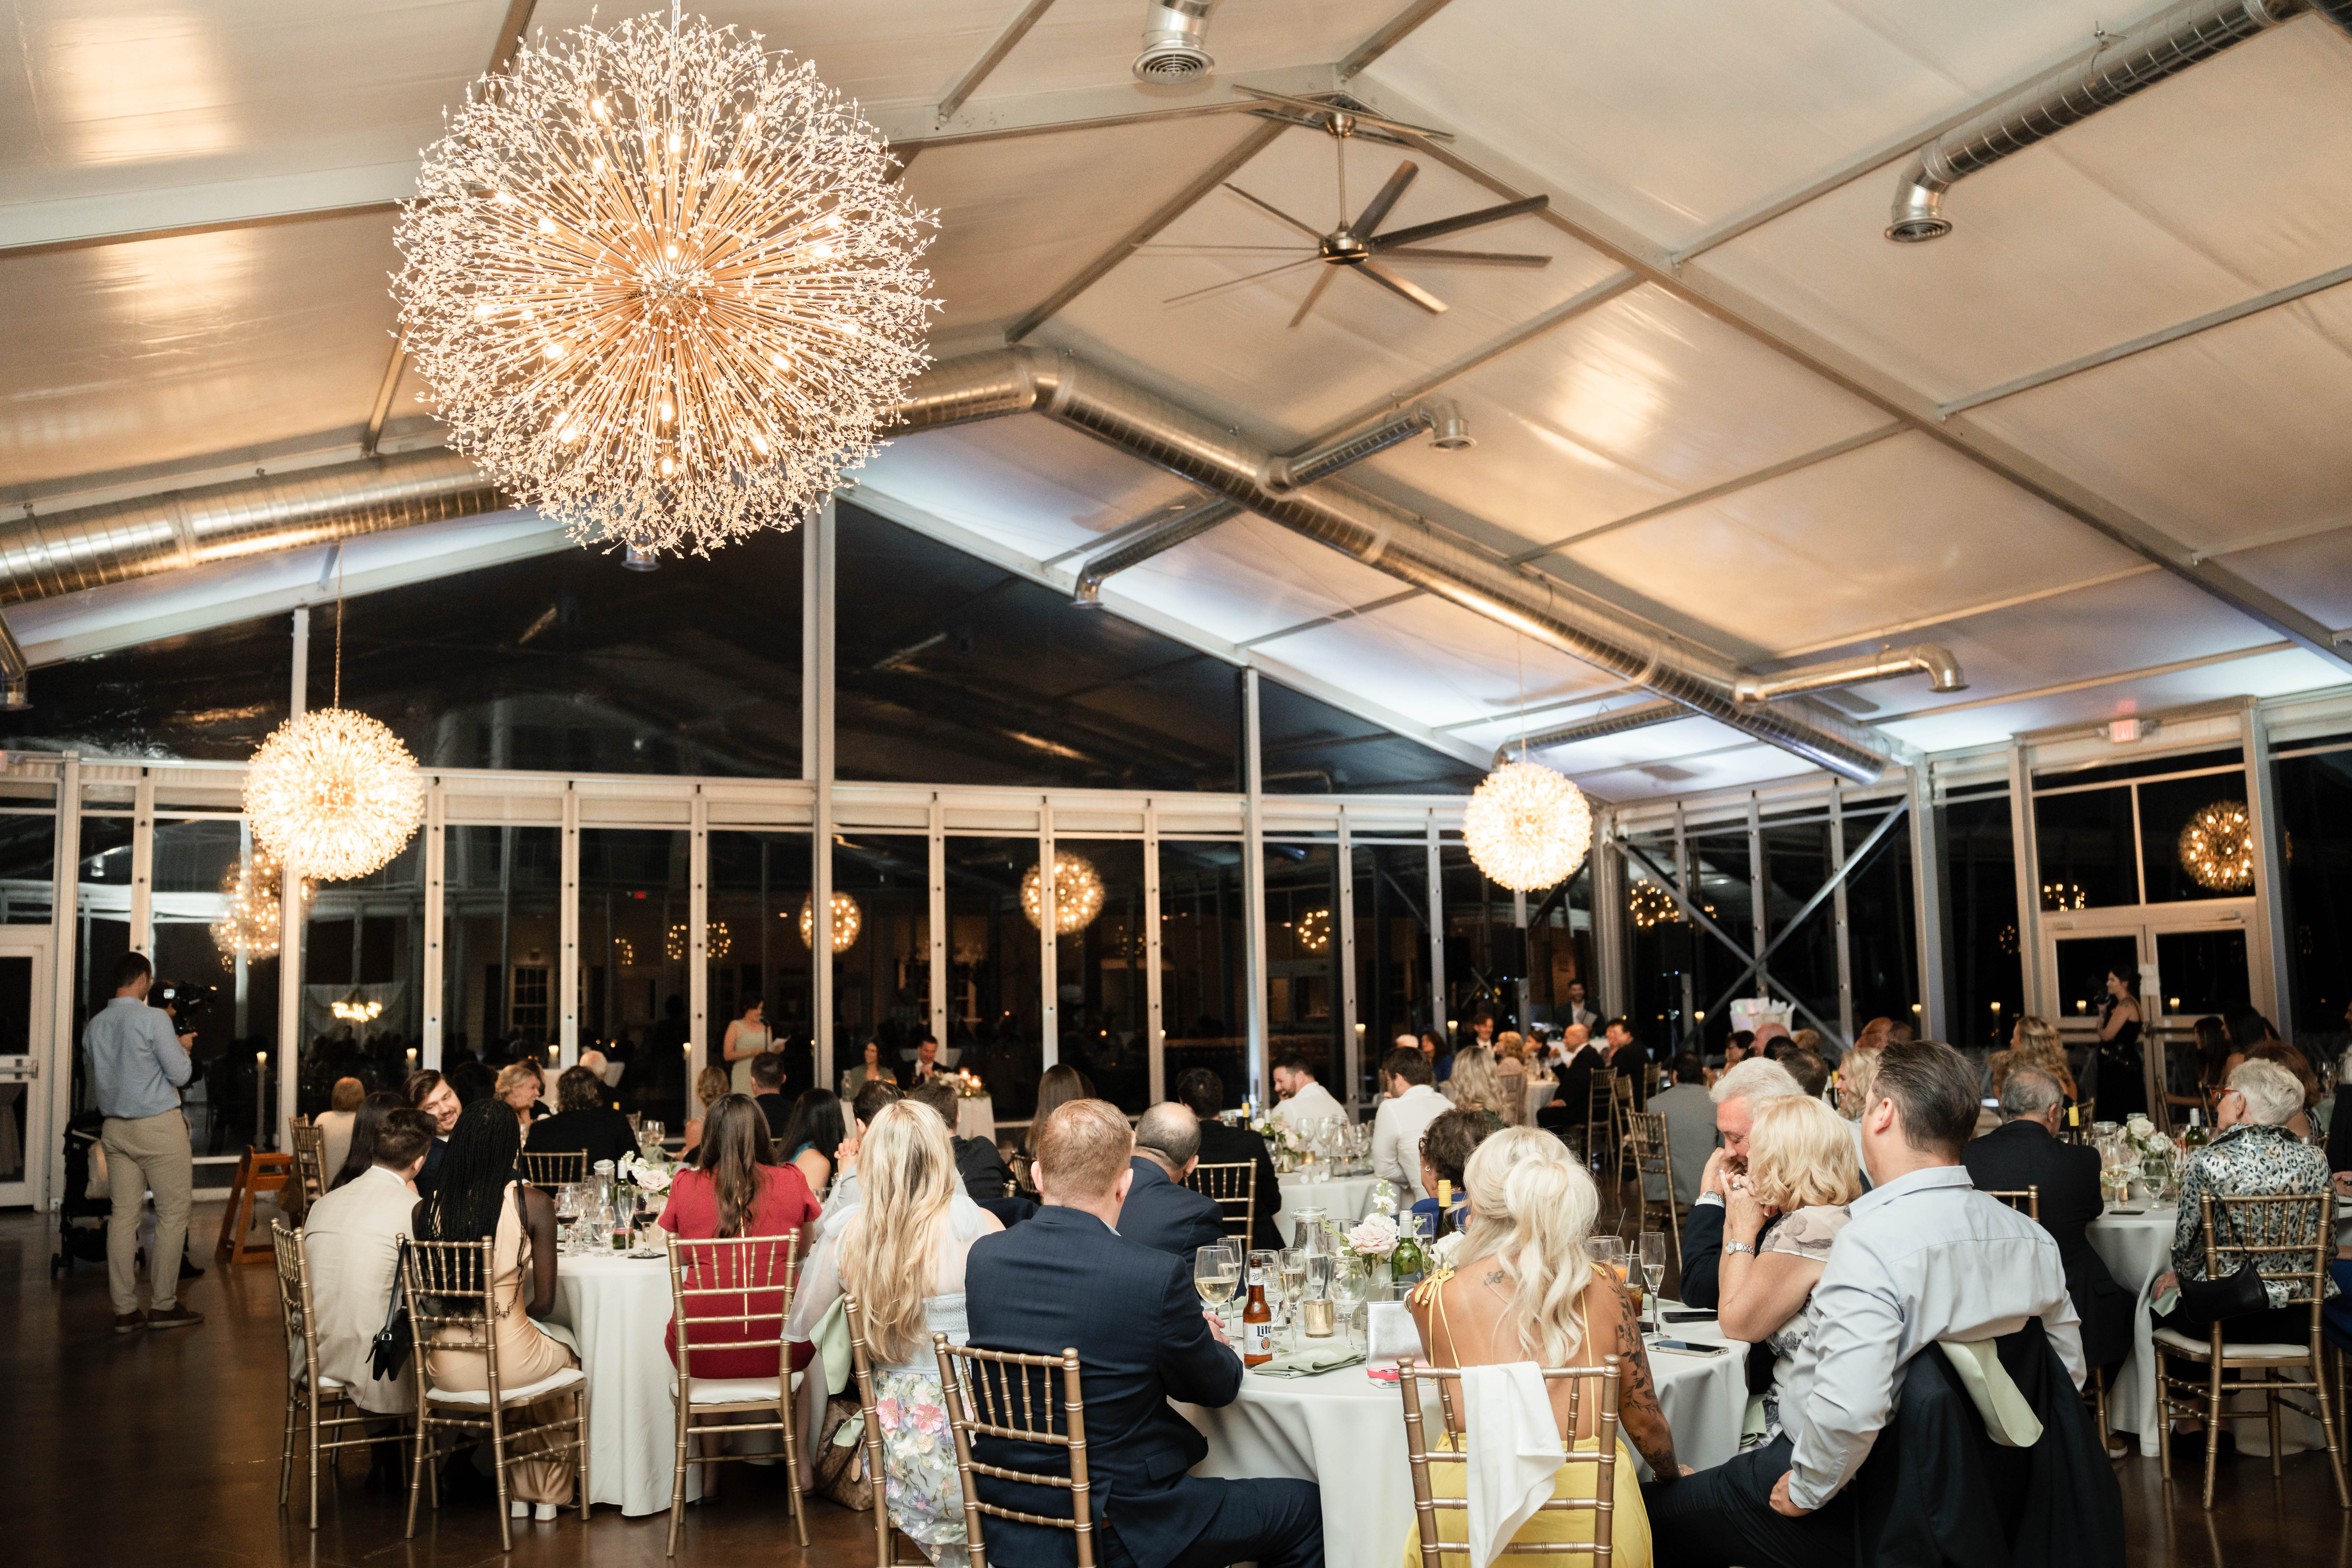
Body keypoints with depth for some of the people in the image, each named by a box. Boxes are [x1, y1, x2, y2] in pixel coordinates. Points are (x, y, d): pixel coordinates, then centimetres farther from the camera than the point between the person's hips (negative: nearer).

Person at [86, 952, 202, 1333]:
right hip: (158, 1126, -7)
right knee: (173, 1213, 1)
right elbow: (180, 1075, -11)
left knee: (124, 1216, 6)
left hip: (115, 1129, 7)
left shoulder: (94, 1026, 8)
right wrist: (183, 1048, 9)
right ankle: (163, 1305, 2)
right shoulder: (153, 1019, -12)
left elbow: (97, 1079, 21)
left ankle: (125, 1310, 7)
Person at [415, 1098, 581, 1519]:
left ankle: (519, 1493, 42)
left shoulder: (426, 1209, -3)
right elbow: (544, 1302, -6)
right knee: (564, 1356, 32)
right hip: (511, 1362, -3)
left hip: (445, 1368, 3)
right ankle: (548, 1494, 41)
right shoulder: (534, 1204, -12)